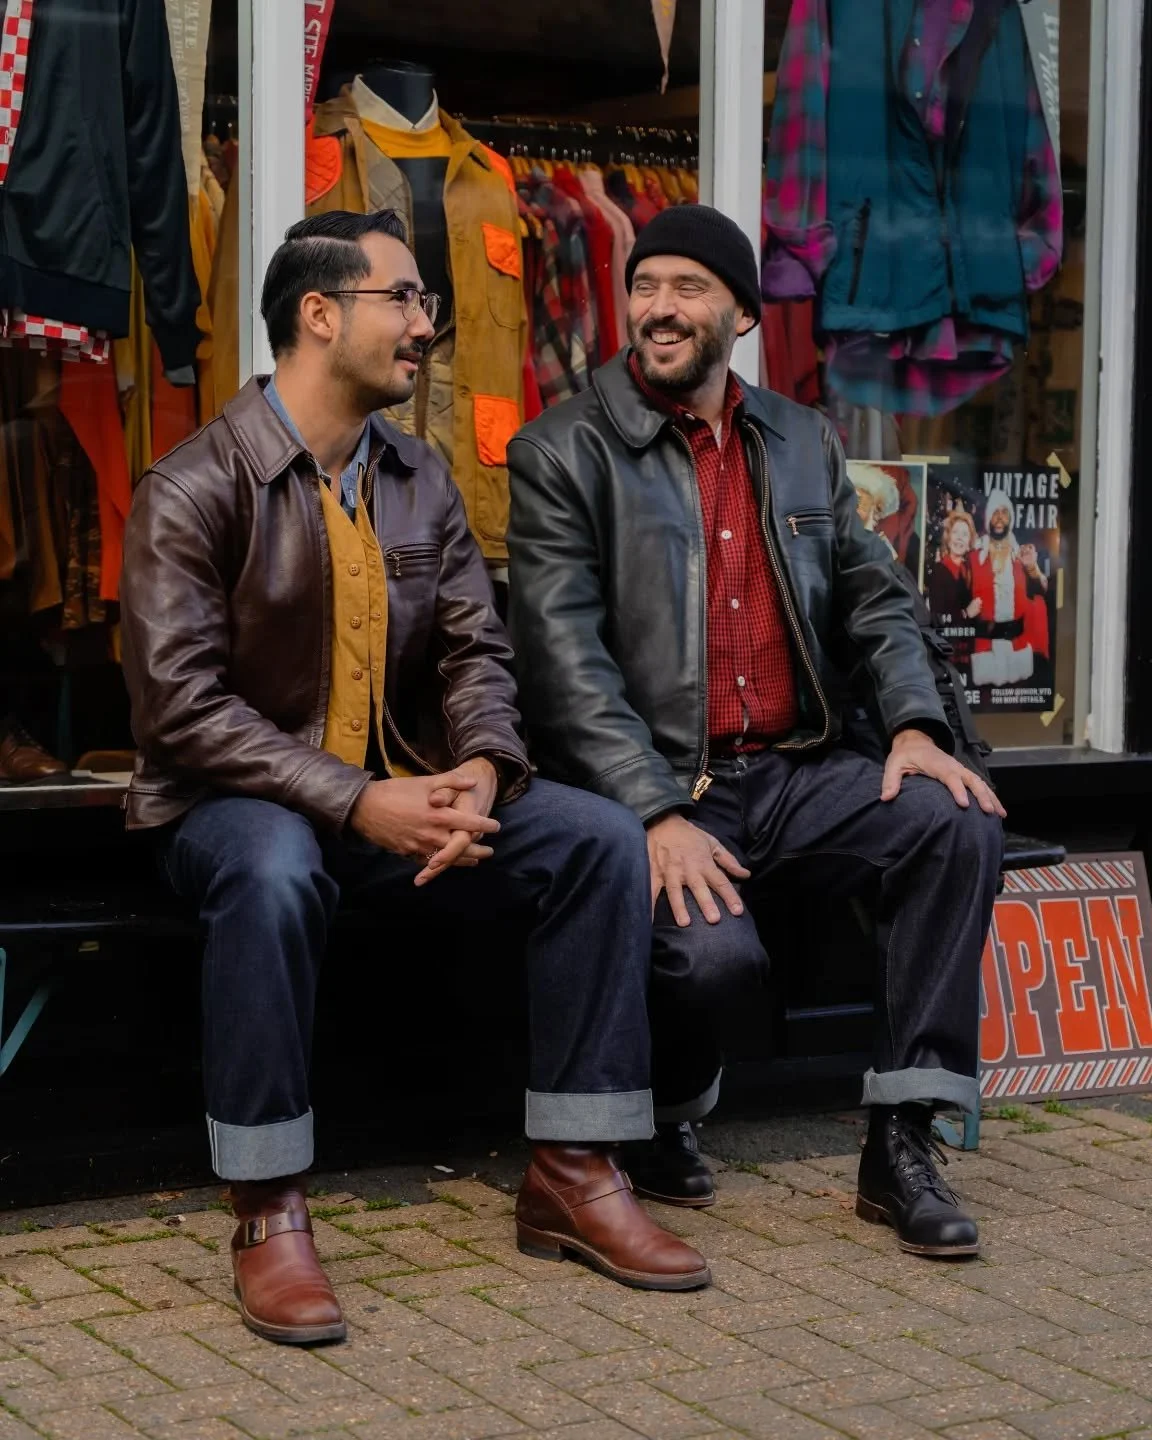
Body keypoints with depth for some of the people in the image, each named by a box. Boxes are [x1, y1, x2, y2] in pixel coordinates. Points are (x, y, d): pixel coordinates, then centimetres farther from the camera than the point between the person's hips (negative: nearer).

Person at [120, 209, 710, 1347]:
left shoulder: (420, 482, 9)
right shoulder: (194, 488, -10)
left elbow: (475, 653, 6)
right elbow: (180, 704, -18)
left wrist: (479, 773, -17)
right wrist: (355, 803, -25)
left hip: (403, 796, 6)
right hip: (235, 802, -5)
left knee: (599, 836, -15)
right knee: (273, 869, -40)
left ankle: (571, 1176, -8)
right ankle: (270, 1216, -26)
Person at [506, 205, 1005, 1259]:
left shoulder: (802, 442, 16)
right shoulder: (562, 453, -1)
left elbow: (876, 599, 18)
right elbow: (565, 661, -11)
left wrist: (916, 723, -3)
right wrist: (659, 815, -22)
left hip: (792, 774, 5)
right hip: (649, 787, -5)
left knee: (960, 823, -20)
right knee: (713, 948, -32)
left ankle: (902, 1144, -12)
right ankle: (661, 1128, 4)